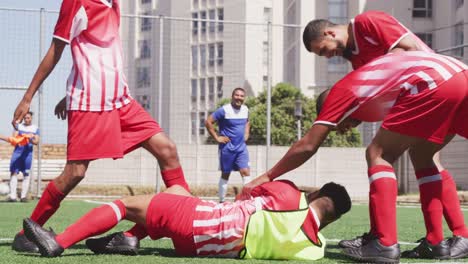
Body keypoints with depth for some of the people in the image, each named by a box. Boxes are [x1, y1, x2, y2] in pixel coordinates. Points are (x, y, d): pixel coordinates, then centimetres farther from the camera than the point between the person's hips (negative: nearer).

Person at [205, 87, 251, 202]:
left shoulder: (245, 109, 6)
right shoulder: (224, 110, -13)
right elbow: (208, 122, -14)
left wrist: (246, 134, 12)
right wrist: (217, 137, -14)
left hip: (241, 147, 5)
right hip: (227, 148, -5)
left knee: (246, 172, -7)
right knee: (225, 174, 5)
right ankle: (222, 200, 15)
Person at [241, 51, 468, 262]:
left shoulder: (341, 92, 14)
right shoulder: (364, 79, 35)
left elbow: (307, 146, 15)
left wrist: (268, 176, 22)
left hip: (432, 83, -8)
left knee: (377, 155, 5)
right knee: (421, 156, 24)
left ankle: (385, 244, -5)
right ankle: (438, 243, 19)